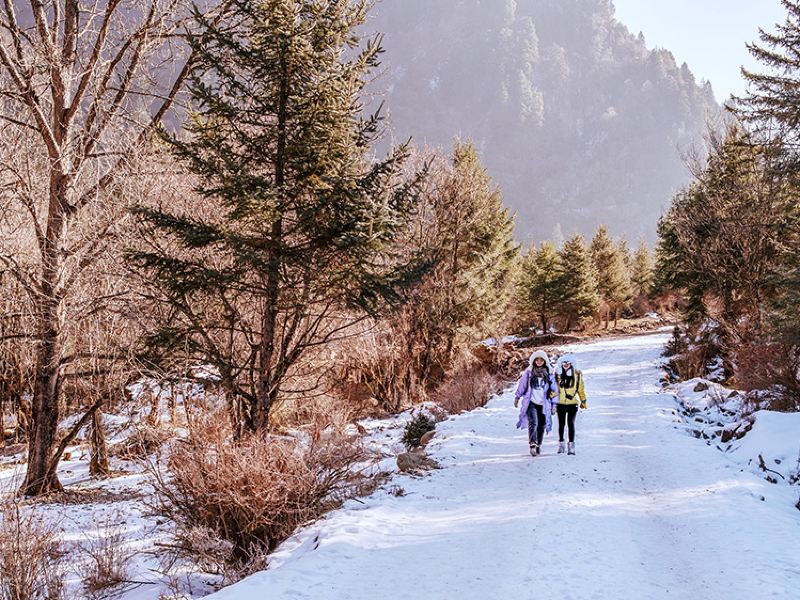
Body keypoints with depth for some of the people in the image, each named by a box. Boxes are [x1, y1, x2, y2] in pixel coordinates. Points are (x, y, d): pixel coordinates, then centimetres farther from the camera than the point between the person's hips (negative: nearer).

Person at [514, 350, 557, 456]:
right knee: (533, 423, -20)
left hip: (544, 404, 3)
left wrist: (553, 404, 12)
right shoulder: (529, 372, 1)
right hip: (531, 403, -3)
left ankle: (538, 445, 27)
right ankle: (532, 445, -29)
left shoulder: (549, 374, 6)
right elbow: (521, 385, 9)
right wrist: (517, 397, 10)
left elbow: (554, 390, 12)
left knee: (542, 426, 9)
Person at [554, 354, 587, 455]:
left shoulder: (577, 375, -1)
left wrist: (583, 401, 11)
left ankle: (571, 445, -1)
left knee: (571, 423, -7)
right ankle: (561, 444, 21)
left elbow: (580, 388, 7)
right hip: (561, 403, 2)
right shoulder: (558, 375, 1)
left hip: (572, 403, -2)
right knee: (561, 424, 8)